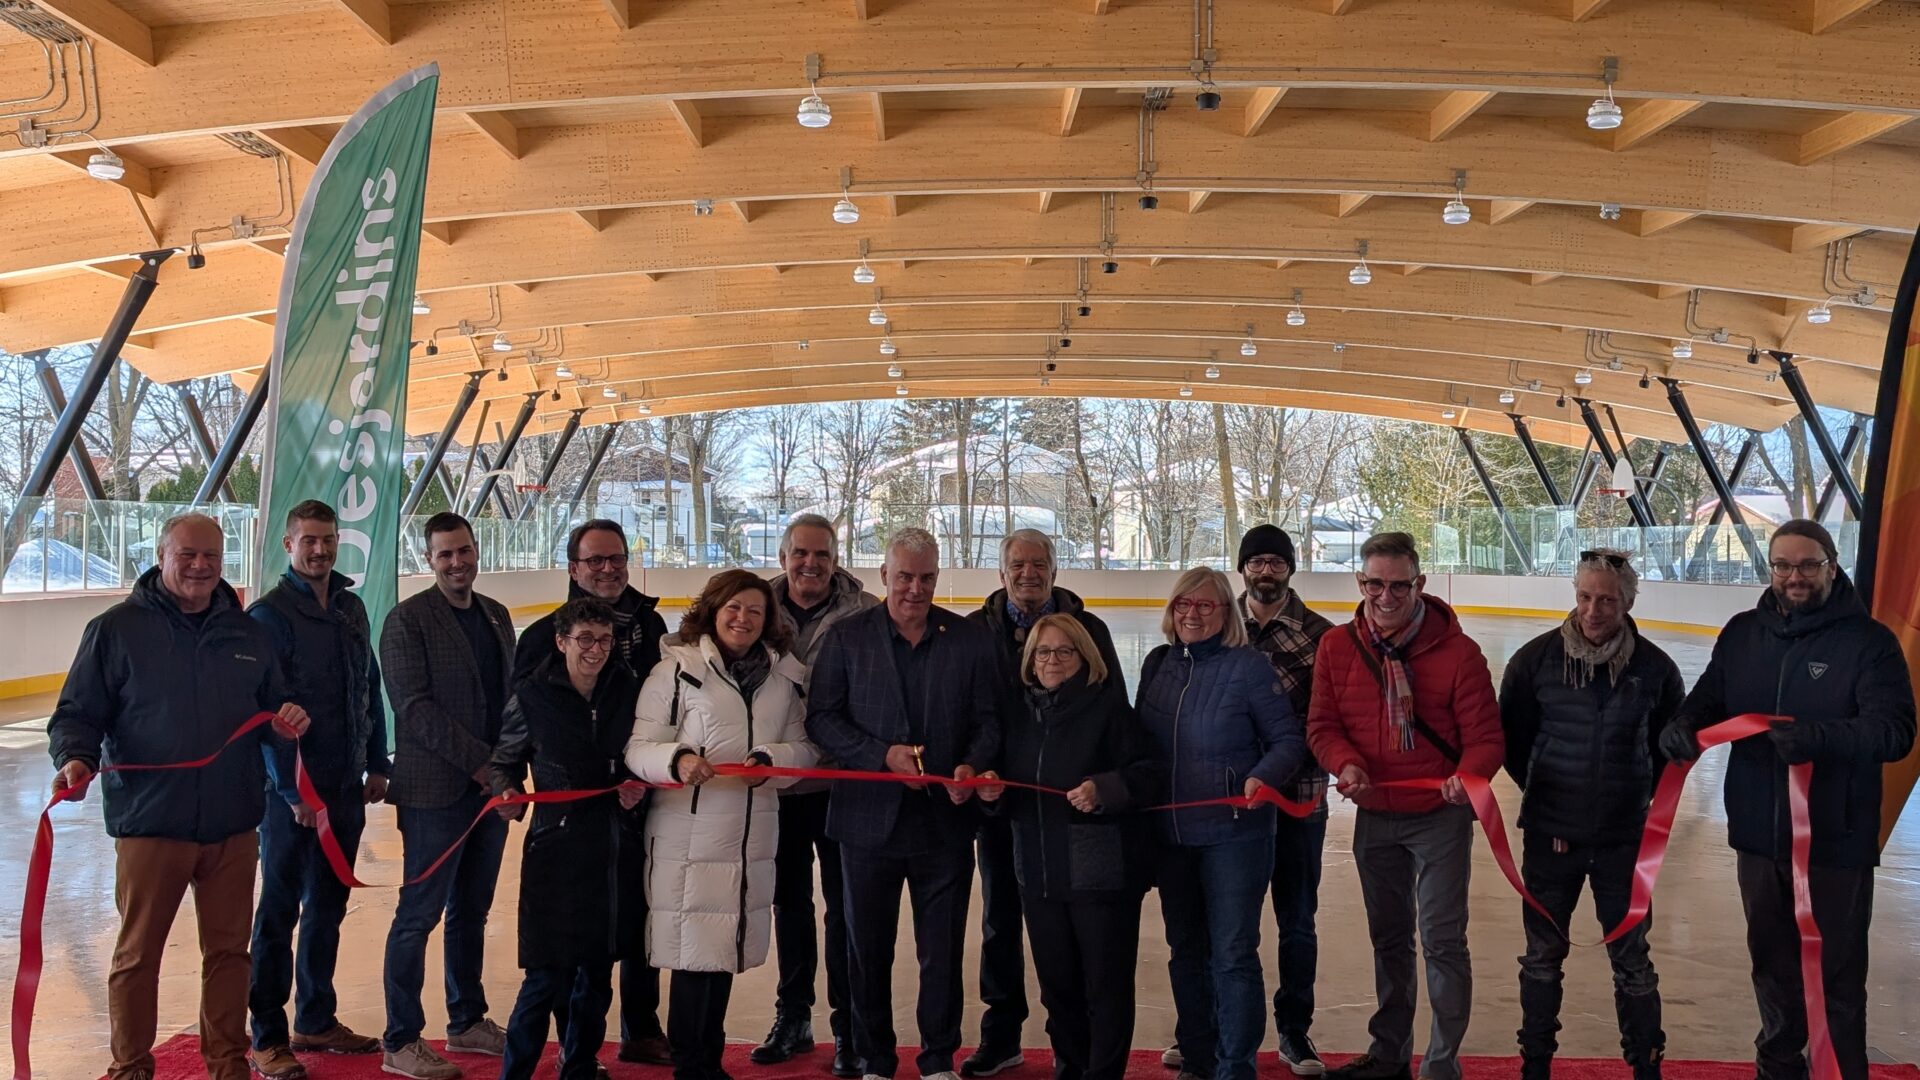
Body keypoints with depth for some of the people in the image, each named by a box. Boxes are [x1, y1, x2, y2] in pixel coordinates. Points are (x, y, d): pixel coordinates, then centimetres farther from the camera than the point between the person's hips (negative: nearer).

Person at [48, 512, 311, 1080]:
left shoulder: (249, 633, 10)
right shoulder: (116, 628, -2)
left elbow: (269, 714, 19)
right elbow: (77, 715, -2)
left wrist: (286, 723, -3)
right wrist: (75, 757, -21)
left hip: (234, 824, 4)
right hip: (150, 821, -3)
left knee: (229, 949, 12)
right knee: (138, 954, 7)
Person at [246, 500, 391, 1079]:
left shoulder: (351, 608, 10)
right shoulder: (270, 614, -10)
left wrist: (376, 765, 11)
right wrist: (293, 790, -16)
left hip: (346, 789, 6)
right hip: (293, 792, -6)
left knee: (328, 907, 15)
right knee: (279, 911, 2)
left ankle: (316, 1020, 27)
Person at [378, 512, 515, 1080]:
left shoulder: (496, 615, 13)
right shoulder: (408, 619, -7)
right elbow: (414, 708, -14)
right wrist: (479, 762, -17)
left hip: (489, 787, 6)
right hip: (435, 791, -6)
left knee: (472, 912, 15)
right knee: (418, 915, -1)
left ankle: (467, 1022, 27)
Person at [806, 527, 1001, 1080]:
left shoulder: (969, 639, 5)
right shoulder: (846, 637, 1)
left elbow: (988, 719, 5)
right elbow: (822, 718, -2)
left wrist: (972, 765, -15)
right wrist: (883, 755, -14)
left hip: (945, 821, 1)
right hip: (869, 820, 0)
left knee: (943, 951, 8)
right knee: (869, 950, 10)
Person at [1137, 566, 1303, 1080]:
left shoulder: (1247, 666, -10)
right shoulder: (1158, 664, 7)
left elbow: (1288, 739, -8)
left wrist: (1262, 777, -25)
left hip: (1233, 834, -5)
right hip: (1170, 835, 6)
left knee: (1232, 953, -2)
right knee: (1185, 951, 15)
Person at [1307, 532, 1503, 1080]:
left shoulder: (1456, 651, -14)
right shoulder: (1337, 647, -4)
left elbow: (1485, 735, -13)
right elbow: (1322, 725, -1)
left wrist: (1469, 774, -34)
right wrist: (1346, 764, -21)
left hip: (1440, 816, -4)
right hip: (1374, 816, 4)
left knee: (1442, 939, -2)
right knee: (1388, 937, 19)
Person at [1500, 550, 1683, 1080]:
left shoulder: (1654, 667, -7)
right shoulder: (1536, 658, -9)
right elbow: (1510, 735, 3)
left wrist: (1642, 790, 5)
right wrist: (1540, 789, 5)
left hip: (1624, 837, 0)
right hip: (1550, 833, 0)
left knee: (1631, 957, 10)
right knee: (1543, 954, 11)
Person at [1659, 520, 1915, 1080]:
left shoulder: (1868, 640, -10)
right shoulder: (1742, 633, 5)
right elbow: (1710, 699, 11)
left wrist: (1823, 737, -38)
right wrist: (1683, 724, -13)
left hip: (1836, 842, -5)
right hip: (1758, 835, 5)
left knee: (1836, 972, 6)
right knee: (1771, 962, 21)